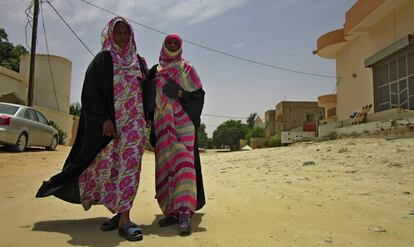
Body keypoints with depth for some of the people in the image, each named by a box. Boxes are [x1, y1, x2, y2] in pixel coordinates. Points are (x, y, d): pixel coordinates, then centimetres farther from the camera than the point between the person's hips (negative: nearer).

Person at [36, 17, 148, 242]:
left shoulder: (139, 61, 15)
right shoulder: (101, 60, 6)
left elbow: (146, 91, 17)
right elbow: (91, 93, -3)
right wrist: (104, 119, -14)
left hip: (133, 121, 1)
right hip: (108, 122, -1)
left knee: (129, 163, -11)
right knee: (106, 165, -2)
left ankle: (124, 218, -14)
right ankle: (119, 212, 13)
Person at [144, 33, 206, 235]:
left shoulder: (186, 69, 9)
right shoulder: (155, 71, 19)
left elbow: (199, 94, 1)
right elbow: (149, 99, 18)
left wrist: (179, 94, -12)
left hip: (183, 123, -4)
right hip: (163, 126, 4)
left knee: (182, 163, -17)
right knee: (165, 166, -1)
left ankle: (184, 212, -23)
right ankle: (173, 210, 3)